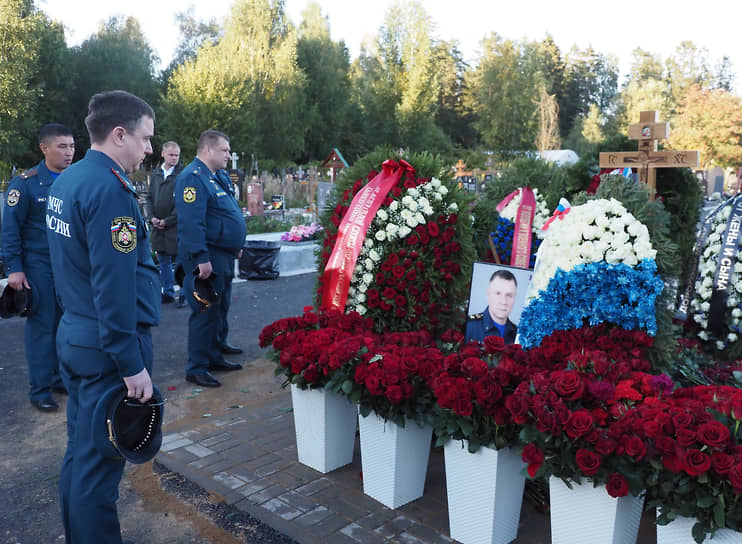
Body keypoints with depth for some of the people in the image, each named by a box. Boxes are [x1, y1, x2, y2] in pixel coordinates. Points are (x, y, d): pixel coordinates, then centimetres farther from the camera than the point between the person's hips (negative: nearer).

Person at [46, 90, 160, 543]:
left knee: (80, 452, 20)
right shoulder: (110, 188, -19)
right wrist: (132, 365, -20)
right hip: (108, 347, -10)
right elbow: (114, 285, -23)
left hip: (75, 336, 10)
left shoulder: (66, 181, 11)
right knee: (100, 462, 2)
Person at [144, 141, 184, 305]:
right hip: (158, 227, 6)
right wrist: (152, 217, -1)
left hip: (177, 226, -6)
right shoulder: (155, 174, 13)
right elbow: (149, 198, 15)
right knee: (164, 262, 13)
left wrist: (167, 221, -12)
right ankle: (168, 293, 24)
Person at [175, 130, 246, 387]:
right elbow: (191, 223, -25)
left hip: (223, 257, 10)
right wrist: (202, 258, -28)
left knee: (219, 310, 18)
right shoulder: (193, 177, -16)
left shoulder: (215, 177, 16)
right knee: (206, 313, -4)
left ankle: (214, 357, 31)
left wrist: (235, 246, 24)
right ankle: (196, 368, 6)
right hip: (207, 258, -10)